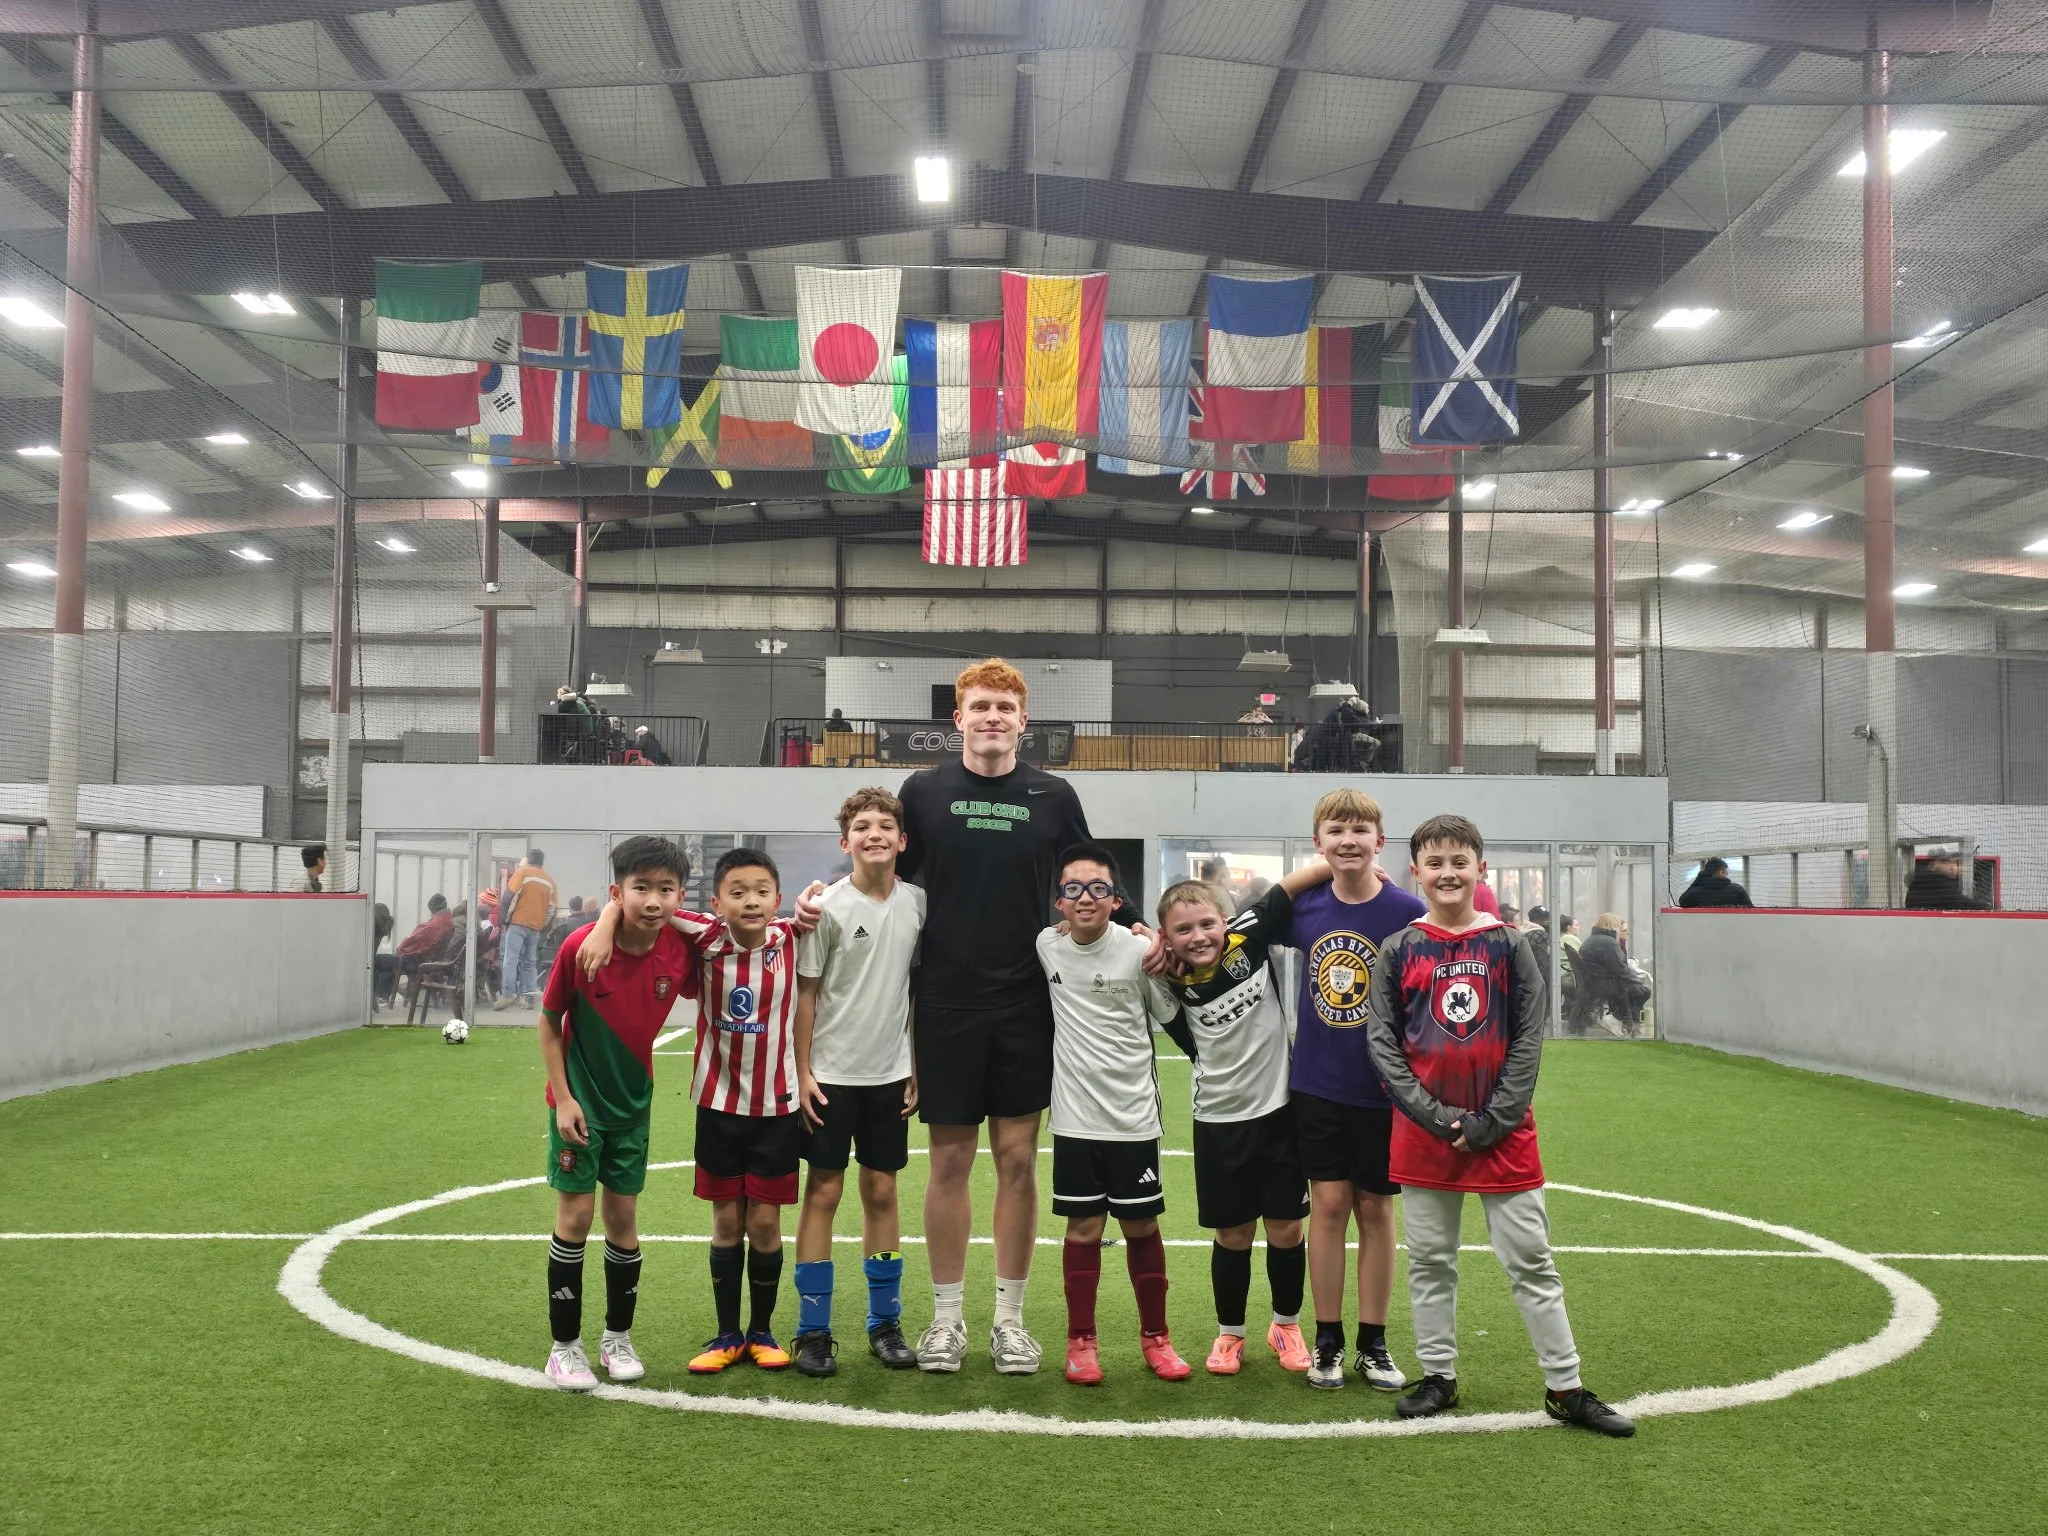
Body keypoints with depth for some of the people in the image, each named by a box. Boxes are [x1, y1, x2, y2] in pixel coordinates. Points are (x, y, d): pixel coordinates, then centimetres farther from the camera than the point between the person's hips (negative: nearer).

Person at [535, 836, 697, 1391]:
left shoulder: (680, 950, -16)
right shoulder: (580, 947, -23)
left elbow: (697, 991, 7)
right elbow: (548, 1024, -11)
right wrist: (564, 1099, -13)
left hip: (634, 1101, 3)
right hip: (579, 1101, -3)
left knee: (623, 1215, 9)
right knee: (575, 1215, 0)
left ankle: (618, 1338, 26)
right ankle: (565, 1346, 13)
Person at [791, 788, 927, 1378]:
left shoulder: (916, 904, 1)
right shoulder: (828, 907, -9)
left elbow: (918, 990, 9)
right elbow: (805, 993, -6)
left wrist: (917, 1066, 7)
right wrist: (802, 1073, -8)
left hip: (889, 1074, 3)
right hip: (831, 1074, -3)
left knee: (882, 1191, 10)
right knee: (823, 1192, 1)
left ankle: (885, 1323, 21)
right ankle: (813, 1330, 10)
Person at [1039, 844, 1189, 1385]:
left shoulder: (1139, 951, -10)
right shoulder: (1046, 946, -2)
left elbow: (1171, 1016, 4)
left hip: (1133, 1116, -1)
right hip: (1075, 1117, 2)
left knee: (1141, 1225, 8)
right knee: (1084, 1226, 6)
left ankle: (1155, 1336, 23)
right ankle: (1081, 1340, 18)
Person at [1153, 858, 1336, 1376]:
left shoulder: (1250, 935, -13)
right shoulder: (1175, 984, -12)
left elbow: (1295, 882, -12)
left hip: (1279, 1109, 0)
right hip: (1219, 1120, 0)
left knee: (1285, 1230, 9)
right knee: (1232, 1236, 9)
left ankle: (1286, 1325, 31)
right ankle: (1229, 1333, 29)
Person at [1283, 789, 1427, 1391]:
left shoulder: (1408, 912, -11)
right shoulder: (1304, 907, -2)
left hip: (1384, 1089, -1)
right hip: (1317, 1085, 1)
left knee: (1376, 1208, 9)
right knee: (1329, 1203, 4)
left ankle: (1373, 1343, 20)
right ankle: (1328, 1341, 16)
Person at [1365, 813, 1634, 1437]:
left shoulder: (1508, 944, 0)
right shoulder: (1400, 950, 1)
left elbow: (1529, 1040, -2)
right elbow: (1380, 1039, -3)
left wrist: (1491, 1121, -9)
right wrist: (1436, 1117, -11)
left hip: (1503, 1131, -1)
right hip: (1424, 1131, 1)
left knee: (1531, 1261, 5)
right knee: (1429, 1262, 9)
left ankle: (1566, 1388, 13)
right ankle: (1438, 1377, 22)